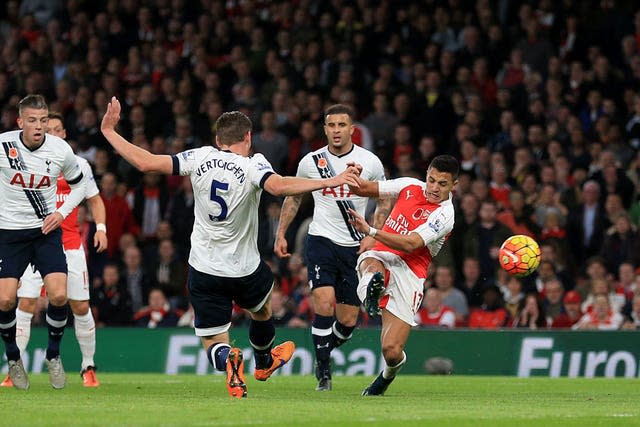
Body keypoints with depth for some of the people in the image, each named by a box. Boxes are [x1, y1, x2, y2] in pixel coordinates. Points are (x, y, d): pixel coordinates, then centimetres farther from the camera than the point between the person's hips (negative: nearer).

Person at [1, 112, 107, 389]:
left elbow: (94, 200, 15)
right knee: (26, 304, -11)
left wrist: (100, 227, -1)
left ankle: (88, 368, 16)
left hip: (70, 245, 1)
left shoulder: (79, 164, 7)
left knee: (80, 307, 1)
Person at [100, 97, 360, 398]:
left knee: (213, 343, 8)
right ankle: (264, 362, 57)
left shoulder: (200, 158, -7)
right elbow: (278, 186, -36)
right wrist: (329, 182, -38)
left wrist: (108, 131, 1)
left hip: (203, 269, 1)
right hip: (245, 270, -1)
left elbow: (146, 162, -9)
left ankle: (227, 360, -27)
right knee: (262, 309, 34)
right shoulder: (252, 165, -15)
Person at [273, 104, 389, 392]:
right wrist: (280, 234, 11)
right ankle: (323, 371, -7)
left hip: (355, 247, 1)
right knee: (324, 305, -19)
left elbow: (384, 201, 11)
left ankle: (325, 349, 33)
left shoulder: (370, 162, -1)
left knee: (348, 320, 2)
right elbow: (293, 197, 16)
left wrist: (372, 235, -2)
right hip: (321, 241, -1)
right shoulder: (311, 162, 0)